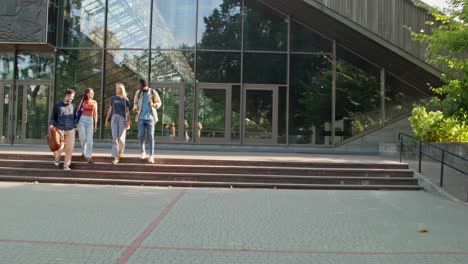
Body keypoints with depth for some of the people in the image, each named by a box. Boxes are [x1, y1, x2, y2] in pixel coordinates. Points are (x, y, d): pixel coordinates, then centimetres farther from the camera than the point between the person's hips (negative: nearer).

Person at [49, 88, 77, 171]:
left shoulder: (73, 106, 11)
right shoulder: (57, 105, 5)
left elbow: (75, 117, 18)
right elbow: (53, 116, 7)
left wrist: (74, 125, 3)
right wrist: (51, 125, -5)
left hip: (70, 130, 2)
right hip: (59, 129, -2)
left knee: (69, 148, -4)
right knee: (60, 147, -8)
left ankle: (66, 165, 9)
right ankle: (56, 156, 27)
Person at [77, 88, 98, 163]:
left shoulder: (94, 102, 9)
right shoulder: (82, 101, 5)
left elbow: (95, 114, 11)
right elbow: (78, 111, 6)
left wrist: (95, 125, 9)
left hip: (90, 120, 1)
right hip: (82, 120, -1)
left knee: (89, 139, -7)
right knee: (83, 138, -3)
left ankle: (88, 156, -6)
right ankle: (84, 151, 27)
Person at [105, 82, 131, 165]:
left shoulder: (125, 99, 6)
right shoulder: (113, 98, 12)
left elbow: (127, 111, 4)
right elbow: (110, 109, 16)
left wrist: (129, 121, -5)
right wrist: (107, 119, 11)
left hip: (122, 118, -2)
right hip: (114, 118, 2)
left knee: (121, 138, -5)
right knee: (114, 138, -6)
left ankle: (121, 150, 25)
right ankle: (116, 157, -7)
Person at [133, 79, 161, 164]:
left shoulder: (153, 92, -4)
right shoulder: (138, 92, 3)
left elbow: (159, 103, 4)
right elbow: (135, 103, 10)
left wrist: (153, 104, -19)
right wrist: (135, 109, -13)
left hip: (150, 118, -2)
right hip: (141, 118, 2)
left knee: (150, 137, -6)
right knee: (141, 136, -2)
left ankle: (151, 156, -3)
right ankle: (143, 152, 21)